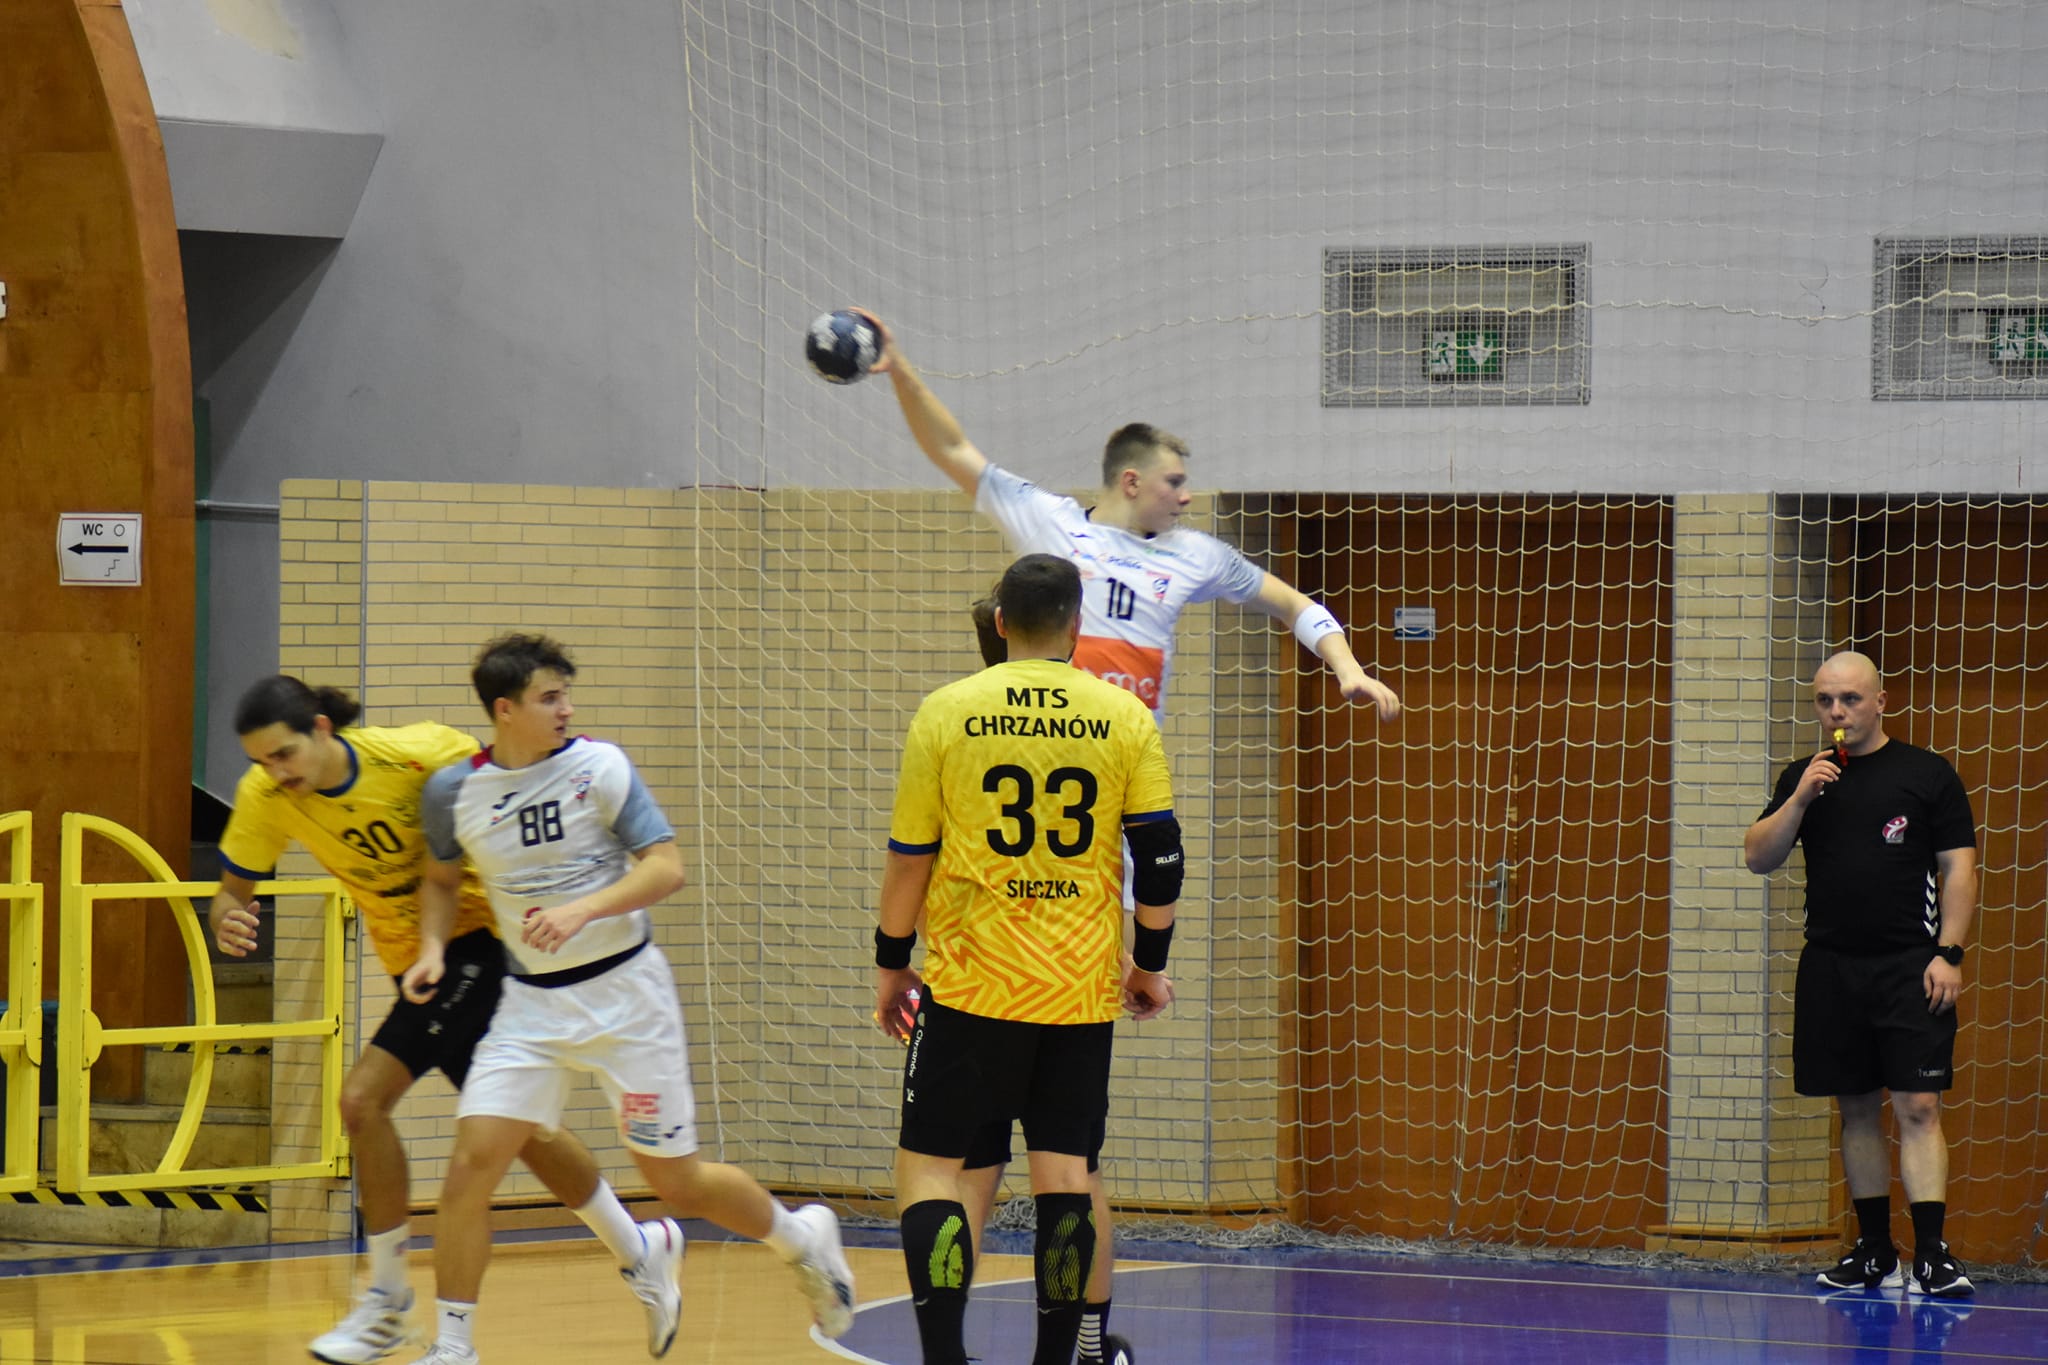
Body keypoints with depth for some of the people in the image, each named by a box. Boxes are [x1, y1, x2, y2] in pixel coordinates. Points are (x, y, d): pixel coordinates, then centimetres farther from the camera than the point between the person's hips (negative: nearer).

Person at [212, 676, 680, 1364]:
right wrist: (228, 920, -26)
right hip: (414, 962, 6)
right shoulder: (264, 797, -11)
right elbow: (233, 889, -3)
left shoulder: (412, 752, -23)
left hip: (480, 938, -6)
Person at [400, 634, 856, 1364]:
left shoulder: (599, 767, -11)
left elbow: (666, 866, -14)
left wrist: (582, 910, -28)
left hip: (623, 991, -2)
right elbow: (442, 877, 16)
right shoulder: (453, 791, -2)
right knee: (472, 1160, -13)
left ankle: (802, 1237, 35)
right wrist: (433, 947, -3)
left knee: (679, 1182, 6)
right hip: (531, 1001, 3)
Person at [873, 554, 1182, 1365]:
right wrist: (1150, 965, 14)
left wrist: (891, 965, 12)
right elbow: (1160, 854, 1)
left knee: (929, 1165, 3)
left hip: (972, 983, -2)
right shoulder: (1124, 719, 1)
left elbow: (909, 856, 1)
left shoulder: (948, 712, -2)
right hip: (1083, 986, 2)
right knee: (1063, 1170, 7)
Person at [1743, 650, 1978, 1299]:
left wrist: (1948, 953, -9)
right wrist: (1800, 799, -9)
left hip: (1909, 967, -4)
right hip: (1831, 968, 4)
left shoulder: (1927, 773, 1)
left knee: (1918, 1107, -11)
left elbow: (1959, 868, 0)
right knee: (1857, 1109, 8)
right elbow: (1758, 857, 6)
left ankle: (1931, 1251, -16)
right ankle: (1875, 1251, 15)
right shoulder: (1804, 777, 11)